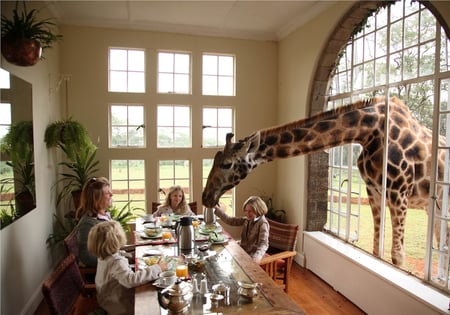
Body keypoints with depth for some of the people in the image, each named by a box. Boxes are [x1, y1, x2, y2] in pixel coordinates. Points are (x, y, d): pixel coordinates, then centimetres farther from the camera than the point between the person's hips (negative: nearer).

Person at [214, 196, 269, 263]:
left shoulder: (262, 223, -17)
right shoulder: (247, 220, 4)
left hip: (252, 255, -7)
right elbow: (229, 220, 4)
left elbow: (263, 244, -27)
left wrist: (257, 256, -46)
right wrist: (216, 208, 0)